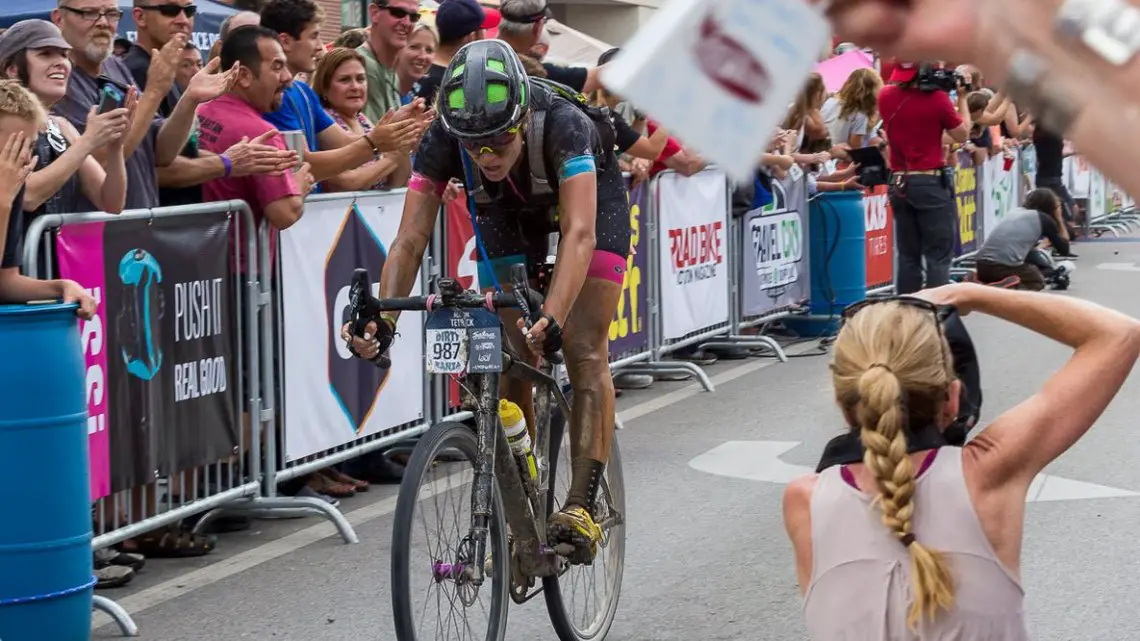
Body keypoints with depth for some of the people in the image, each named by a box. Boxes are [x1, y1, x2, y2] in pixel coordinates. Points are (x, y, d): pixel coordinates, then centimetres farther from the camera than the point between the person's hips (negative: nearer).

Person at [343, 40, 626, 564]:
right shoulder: (442, 139, -33)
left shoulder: (563, 125, -42)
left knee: (584, 352, -15)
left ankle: (581, 507, -15)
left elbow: (578, 232, -50)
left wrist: (552, 318, -64)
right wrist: (382, 320, -48)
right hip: (510, 211, 3)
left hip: (592, 198, -3)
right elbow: (410, 239, -33)